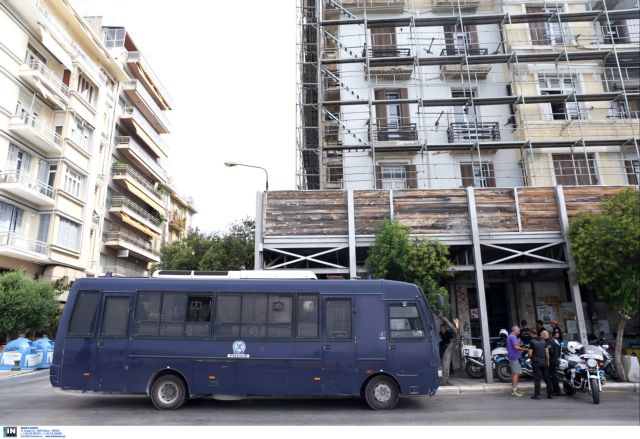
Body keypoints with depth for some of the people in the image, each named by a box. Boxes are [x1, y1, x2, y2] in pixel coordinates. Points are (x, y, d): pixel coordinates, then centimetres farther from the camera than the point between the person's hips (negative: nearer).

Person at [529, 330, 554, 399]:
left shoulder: (532, 341, -6)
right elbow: (547, 352, 0)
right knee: (547, 378, 11)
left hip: (536, 362, -3)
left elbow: (530, 353, -8)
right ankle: (549, 394, 15)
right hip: (544, 362, 3)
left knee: (537, 379, -1)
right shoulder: (544, 342, 3)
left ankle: (537, 394, -3)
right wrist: (548, 361, 10)